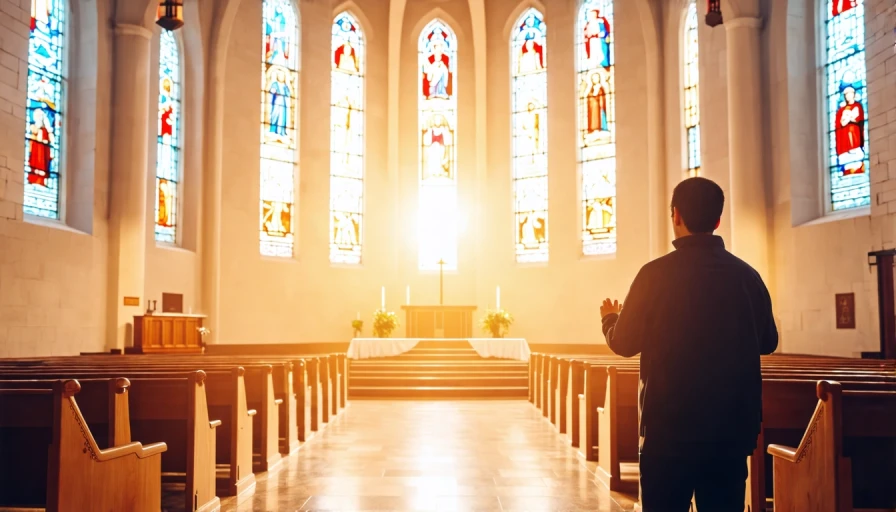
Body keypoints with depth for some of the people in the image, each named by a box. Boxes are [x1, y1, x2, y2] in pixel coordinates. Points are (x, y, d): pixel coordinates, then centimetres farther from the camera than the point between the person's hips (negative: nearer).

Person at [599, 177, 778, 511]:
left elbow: (623, 343, -3)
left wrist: (609, 317, 18)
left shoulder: (656, 273, -11)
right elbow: (768, 342, 13)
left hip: (670, 424, -4)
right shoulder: (747, 275, 1)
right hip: (732, 424, 4)